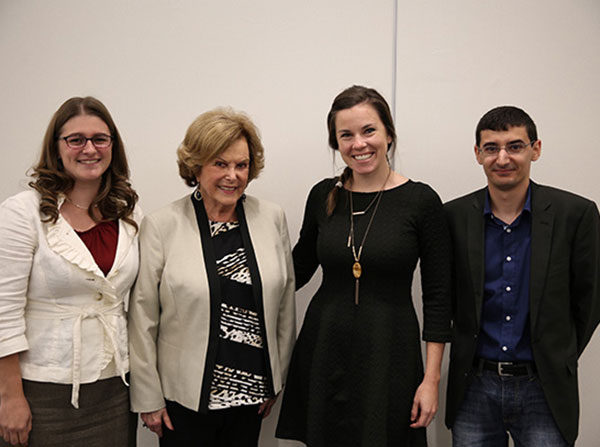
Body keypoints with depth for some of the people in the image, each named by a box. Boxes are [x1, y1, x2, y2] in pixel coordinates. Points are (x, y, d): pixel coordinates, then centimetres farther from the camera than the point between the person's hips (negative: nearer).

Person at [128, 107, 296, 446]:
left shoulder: (273, 219, 1)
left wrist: (276, 381, 8)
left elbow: (285, 303, 6)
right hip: (183, 397, -2)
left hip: (251, 393, 3)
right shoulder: (161, 226, -8)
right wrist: (148, 398, -4)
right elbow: (143, 317, -6)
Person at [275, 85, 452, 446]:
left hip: (389, 354, -3)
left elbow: (438, 297, -4)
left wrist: (431, 379, -7)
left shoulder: (421, 200, -6)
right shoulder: (323, 196, 3)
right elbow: (299, 268, 16)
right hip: (323, 351, 3)